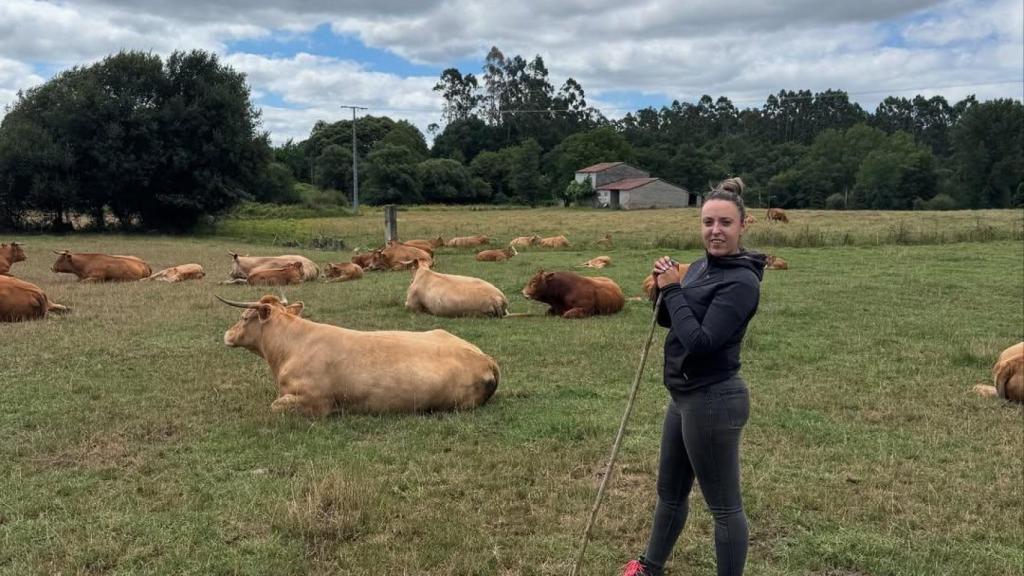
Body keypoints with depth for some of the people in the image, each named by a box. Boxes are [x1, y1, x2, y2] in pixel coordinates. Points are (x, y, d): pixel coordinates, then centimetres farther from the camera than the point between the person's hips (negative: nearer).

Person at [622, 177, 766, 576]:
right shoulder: (702, 266, 7)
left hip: (713, 402, -10)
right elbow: (668, 320, 16)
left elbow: (699, 341, -27)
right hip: (685, 397, 10)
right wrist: (663, 287, -3)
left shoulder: (742, 281, -20)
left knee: (724, 505, 5)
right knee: (670, 491, 25)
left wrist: (673, 289, -17)